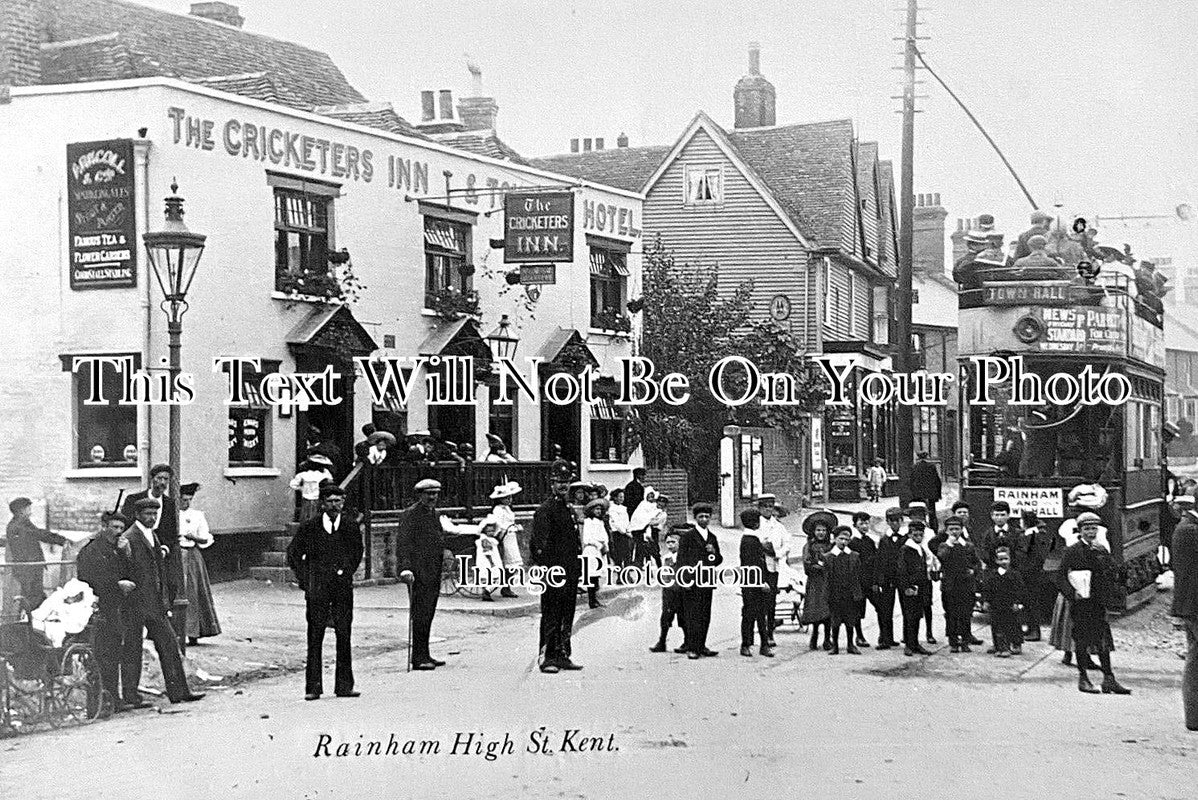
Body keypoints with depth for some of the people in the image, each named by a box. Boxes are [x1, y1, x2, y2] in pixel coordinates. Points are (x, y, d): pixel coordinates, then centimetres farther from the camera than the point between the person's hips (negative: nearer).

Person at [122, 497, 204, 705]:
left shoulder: (153, 536, 16)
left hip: (155, 603, 9)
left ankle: (178, 692, 14)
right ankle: (130, 697, 8)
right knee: (132, 650, 0)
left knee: (169, 645, 9)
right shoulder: (130, 539, -14)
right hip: (136, 603, -9)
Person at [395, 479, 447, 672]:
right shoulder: (410, 514, -8)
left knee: (428, 615, 11)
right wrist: (405, 567, -25)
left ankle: (424, 655, 17)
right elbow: (402, 542, -15)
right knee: (420, 614, -9)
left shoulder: (434, 515, 18)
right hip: (419, 573, -8)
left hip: (433, 574, 8)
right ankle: (418, 657, -7)